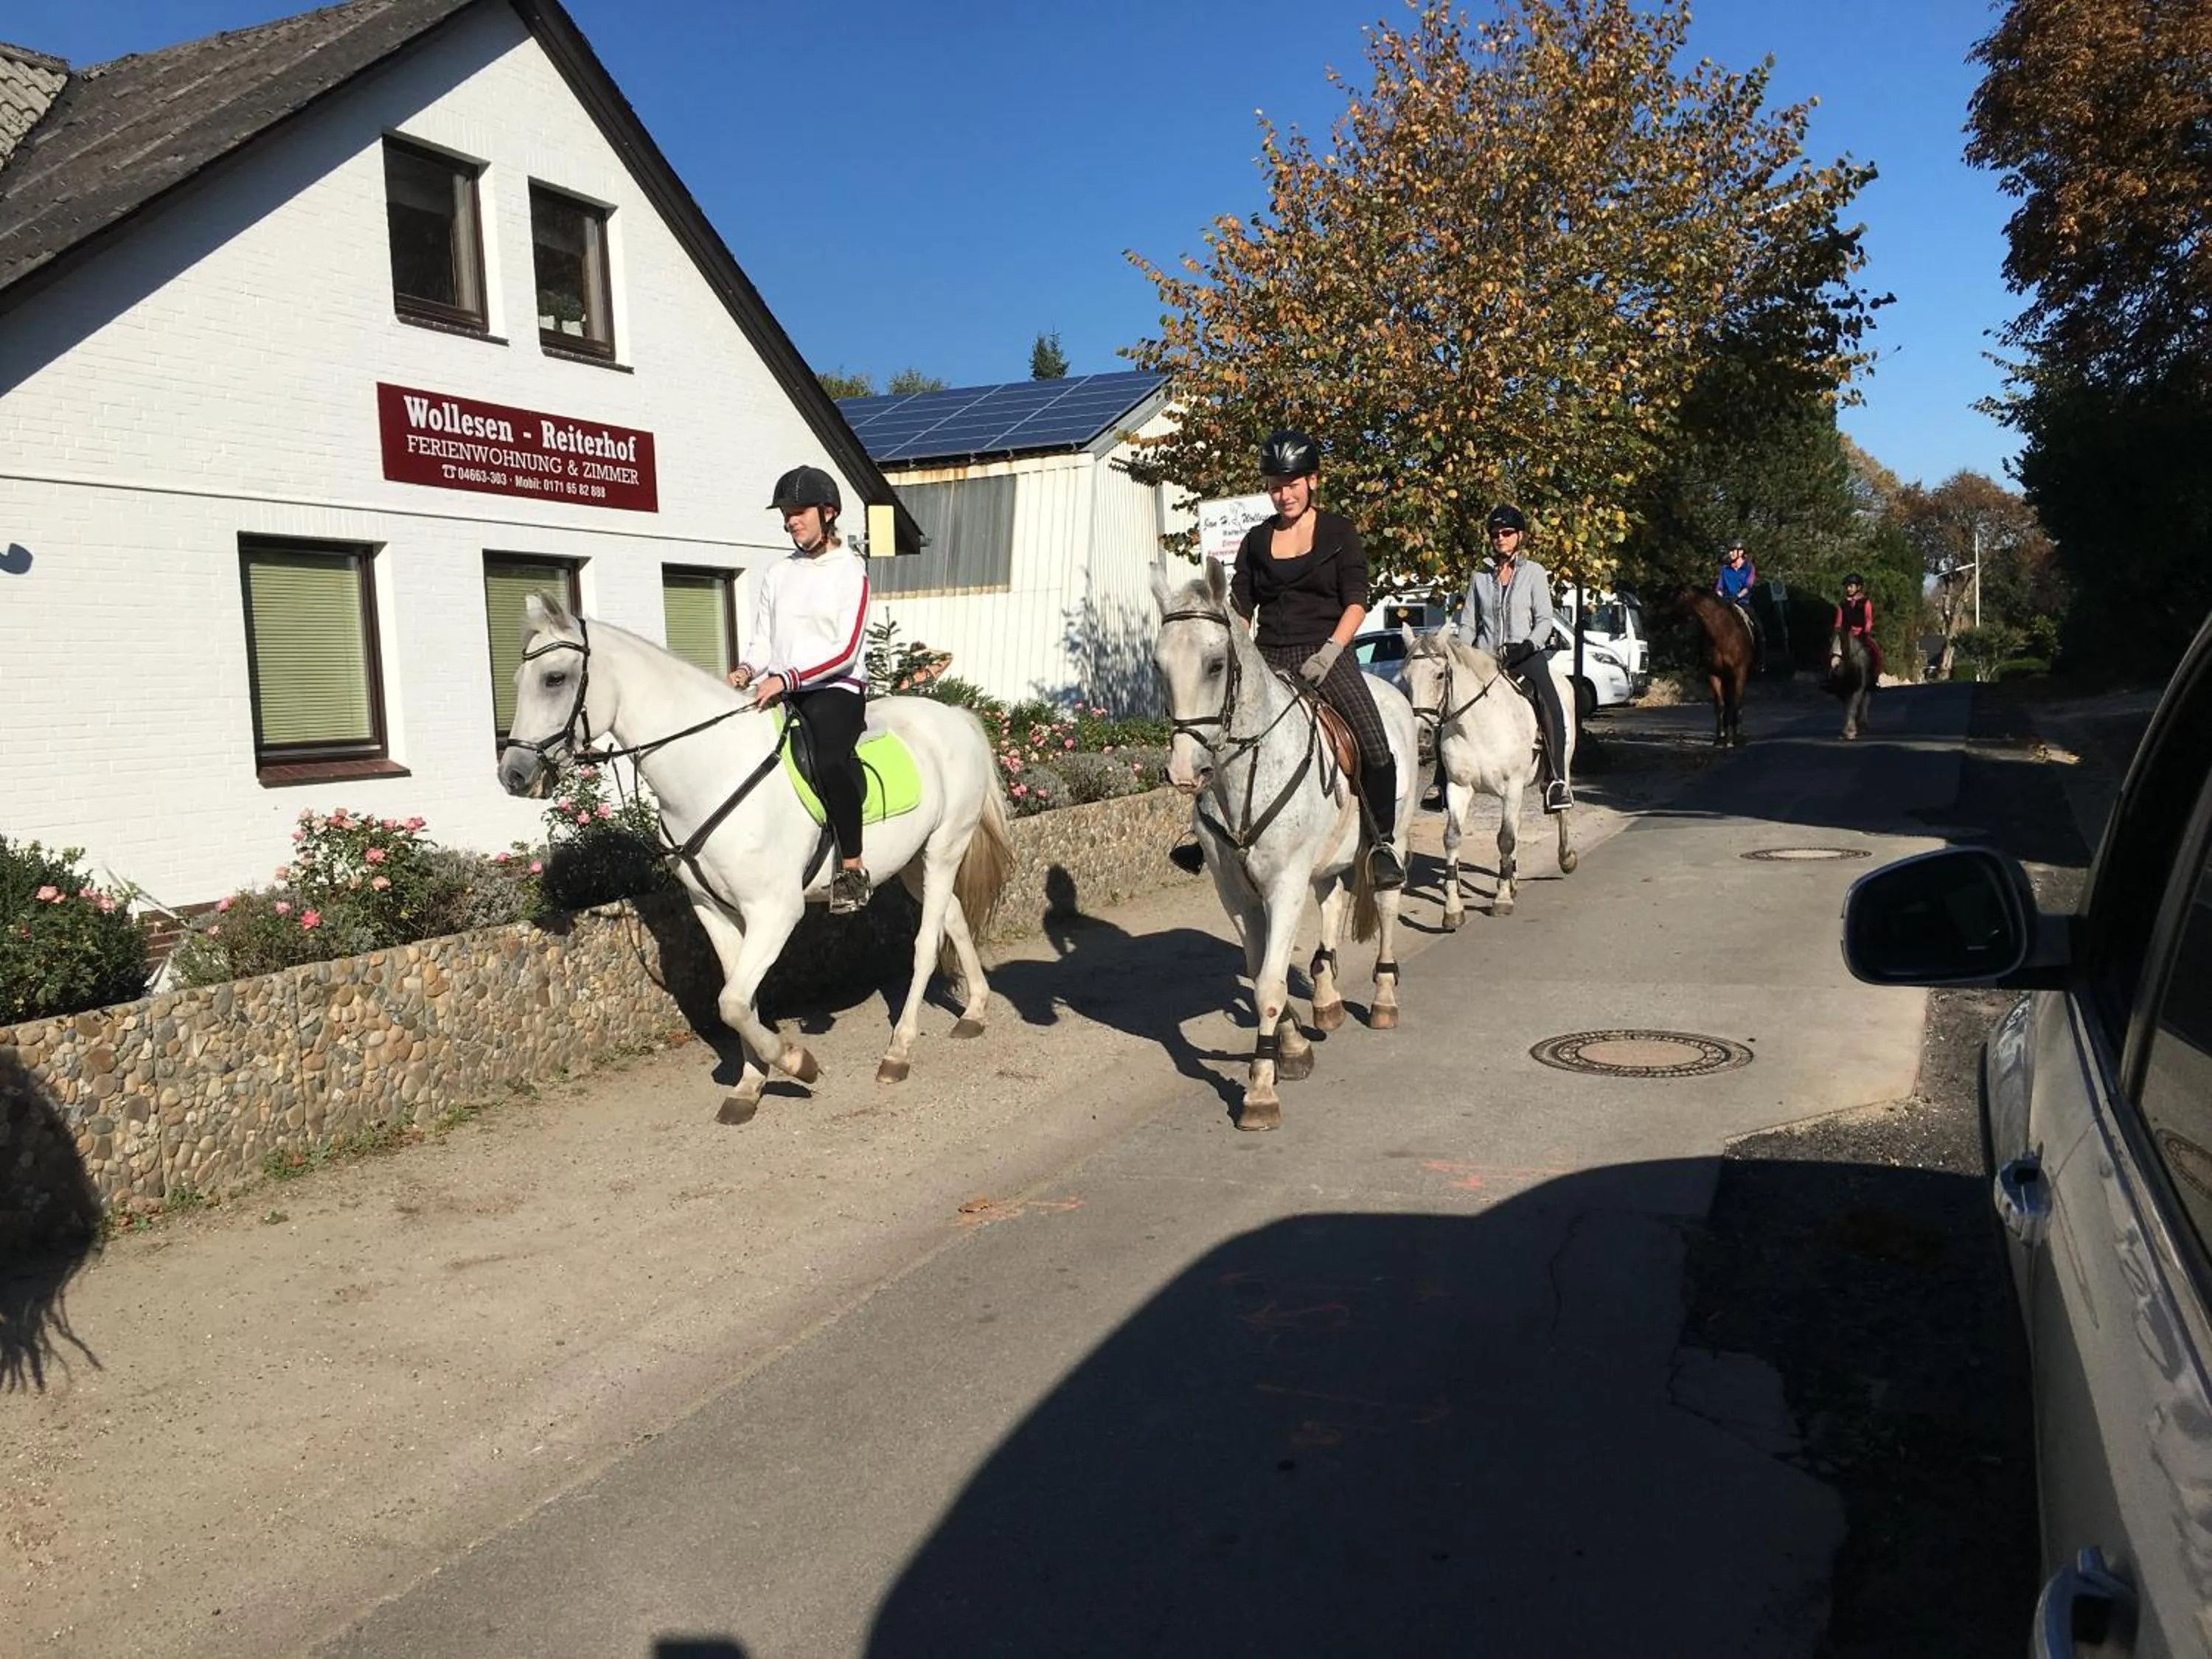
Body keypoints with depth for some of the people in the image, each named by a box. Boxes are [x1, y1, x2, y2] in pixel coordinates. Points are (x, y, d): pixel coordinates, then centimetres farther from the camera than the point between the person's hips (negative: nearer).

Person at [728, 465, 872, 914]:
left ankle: (852, 868, -22)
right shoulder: (777, 574, 16)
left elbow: (845, 650, -11)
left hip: (836, 687, -6)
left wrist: (786, 678, -22)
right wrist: (747, 669, -8)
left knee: (828, 759, -34)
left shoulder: (850, 570, -1)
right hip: (779, 691, 6)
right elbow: (761, 641, 15)